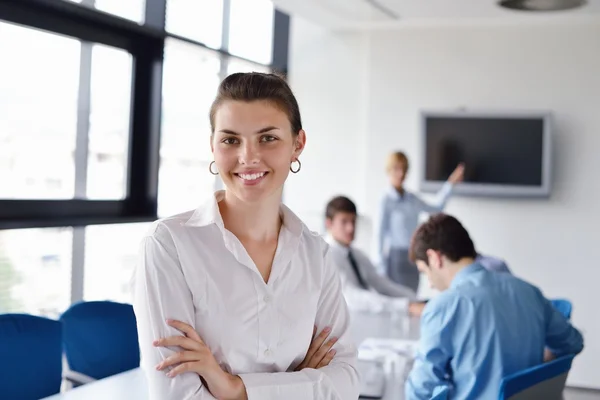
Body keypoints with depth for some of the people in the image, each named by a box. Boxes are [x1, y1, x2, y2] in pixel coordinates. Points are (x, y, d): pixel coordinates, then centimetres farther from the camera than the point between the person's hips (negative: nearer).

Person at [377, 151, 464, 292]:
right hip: (396, 253, -6)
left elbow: (436, 208, 24)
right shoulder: (387, 200, -9)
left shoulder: (411, 199, 8)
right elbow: (381, 233, -7)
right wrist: (382, 263, -9)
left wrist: (451, 183, 21)